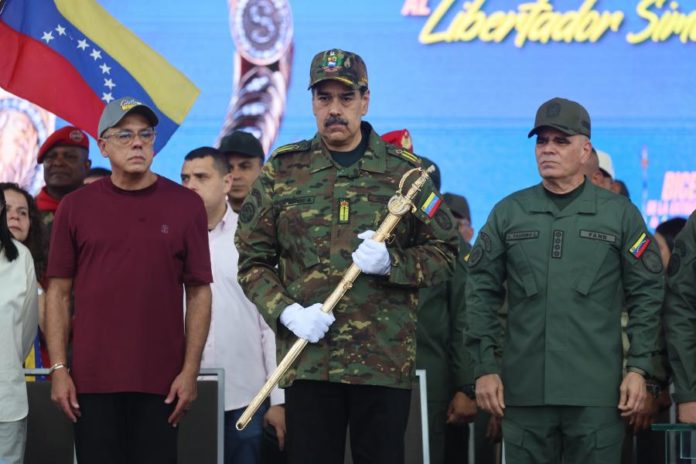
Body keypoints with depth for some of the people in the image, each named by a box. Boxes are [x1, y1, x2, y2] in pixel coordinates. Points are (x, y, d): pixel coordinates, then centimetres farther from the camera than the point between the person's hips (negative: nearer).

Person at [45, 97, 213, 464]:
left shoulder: (185, 205, 4)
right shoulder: (75, 207, 5)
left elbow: (199, 292, 4)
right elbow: (59, 292, 6)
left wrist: (191, 370, -2)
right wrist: (59, 368, -1)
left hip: (161, 381, 0)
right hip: (91, 380, 0)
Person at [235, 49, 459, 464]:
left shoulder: (406, 171, 6)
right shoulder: (282, 171, 7)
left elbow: (444, 253, 7)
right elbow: (253, 260, 8)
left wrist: (392, 263, -11)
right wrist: (286, 312, -8)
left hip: (387, 362, 0)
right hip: (308, 361, 0)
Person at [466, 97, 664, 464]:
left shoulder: (620, 214, 6)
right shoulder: (508, 213, 9)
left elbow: (646, 294, 5)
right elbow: (482, 292, 10)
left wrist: (638, 368, -3)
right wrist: (485, 368, 2)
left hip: (597, 393, -1)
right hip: (524, 389, 2)